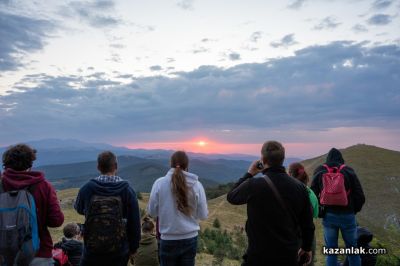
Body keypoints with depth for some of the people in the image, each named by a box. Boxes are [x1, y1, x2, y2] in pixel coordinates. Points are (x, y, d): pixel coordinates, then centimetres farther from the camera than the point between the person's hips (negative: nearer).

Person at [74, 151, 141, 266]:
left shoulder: (87, 188, -8)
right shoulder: (127, 190, -10)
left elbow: (79, 209, 13)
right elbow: (135, 222, -7)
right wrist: (133, 247, 6)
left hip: (92, 249, 1)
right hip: (119, 252, 0)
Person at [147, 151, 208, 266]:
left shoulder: (159, 183, -11)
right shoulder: (196, 185, -9)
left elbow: (152, 211, -2)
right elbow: (203, 215, -4)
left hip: (168, 239, -1)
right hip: (190, 238, 1)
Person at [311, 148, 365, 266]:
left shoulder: (319, 172, 0)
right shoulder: (349, 171, -2)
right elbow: (360, 197, -4)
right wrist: (354, 210, 12)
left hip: (328, 216, 0)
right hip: (347, 215, 0)